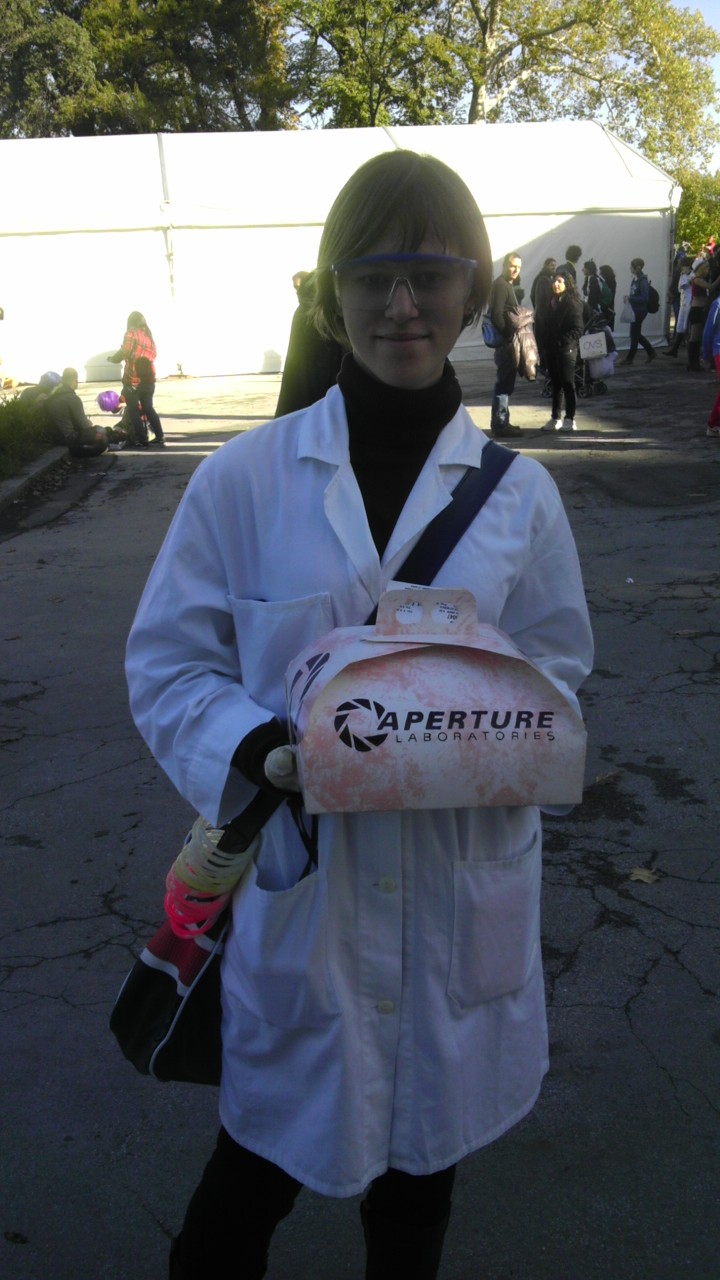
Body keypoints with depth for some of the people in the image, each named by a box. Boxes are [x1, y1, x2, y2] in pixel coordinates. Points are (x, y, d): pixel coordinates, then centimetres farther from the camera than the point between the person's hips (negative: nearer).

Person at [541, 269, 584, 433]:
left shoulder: (573, 303, -7)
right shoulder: (553, 302, 14)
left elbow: (577, 329, -12)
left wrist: (561, 341, -18)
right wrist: (548, 345, 6)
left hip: (567, 349, -7)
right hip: (552, 349, 7)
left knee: (567, 382, -4)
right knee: (556, 383, 10)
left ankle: (570, 419, 0)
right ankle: (556, 417, 15)